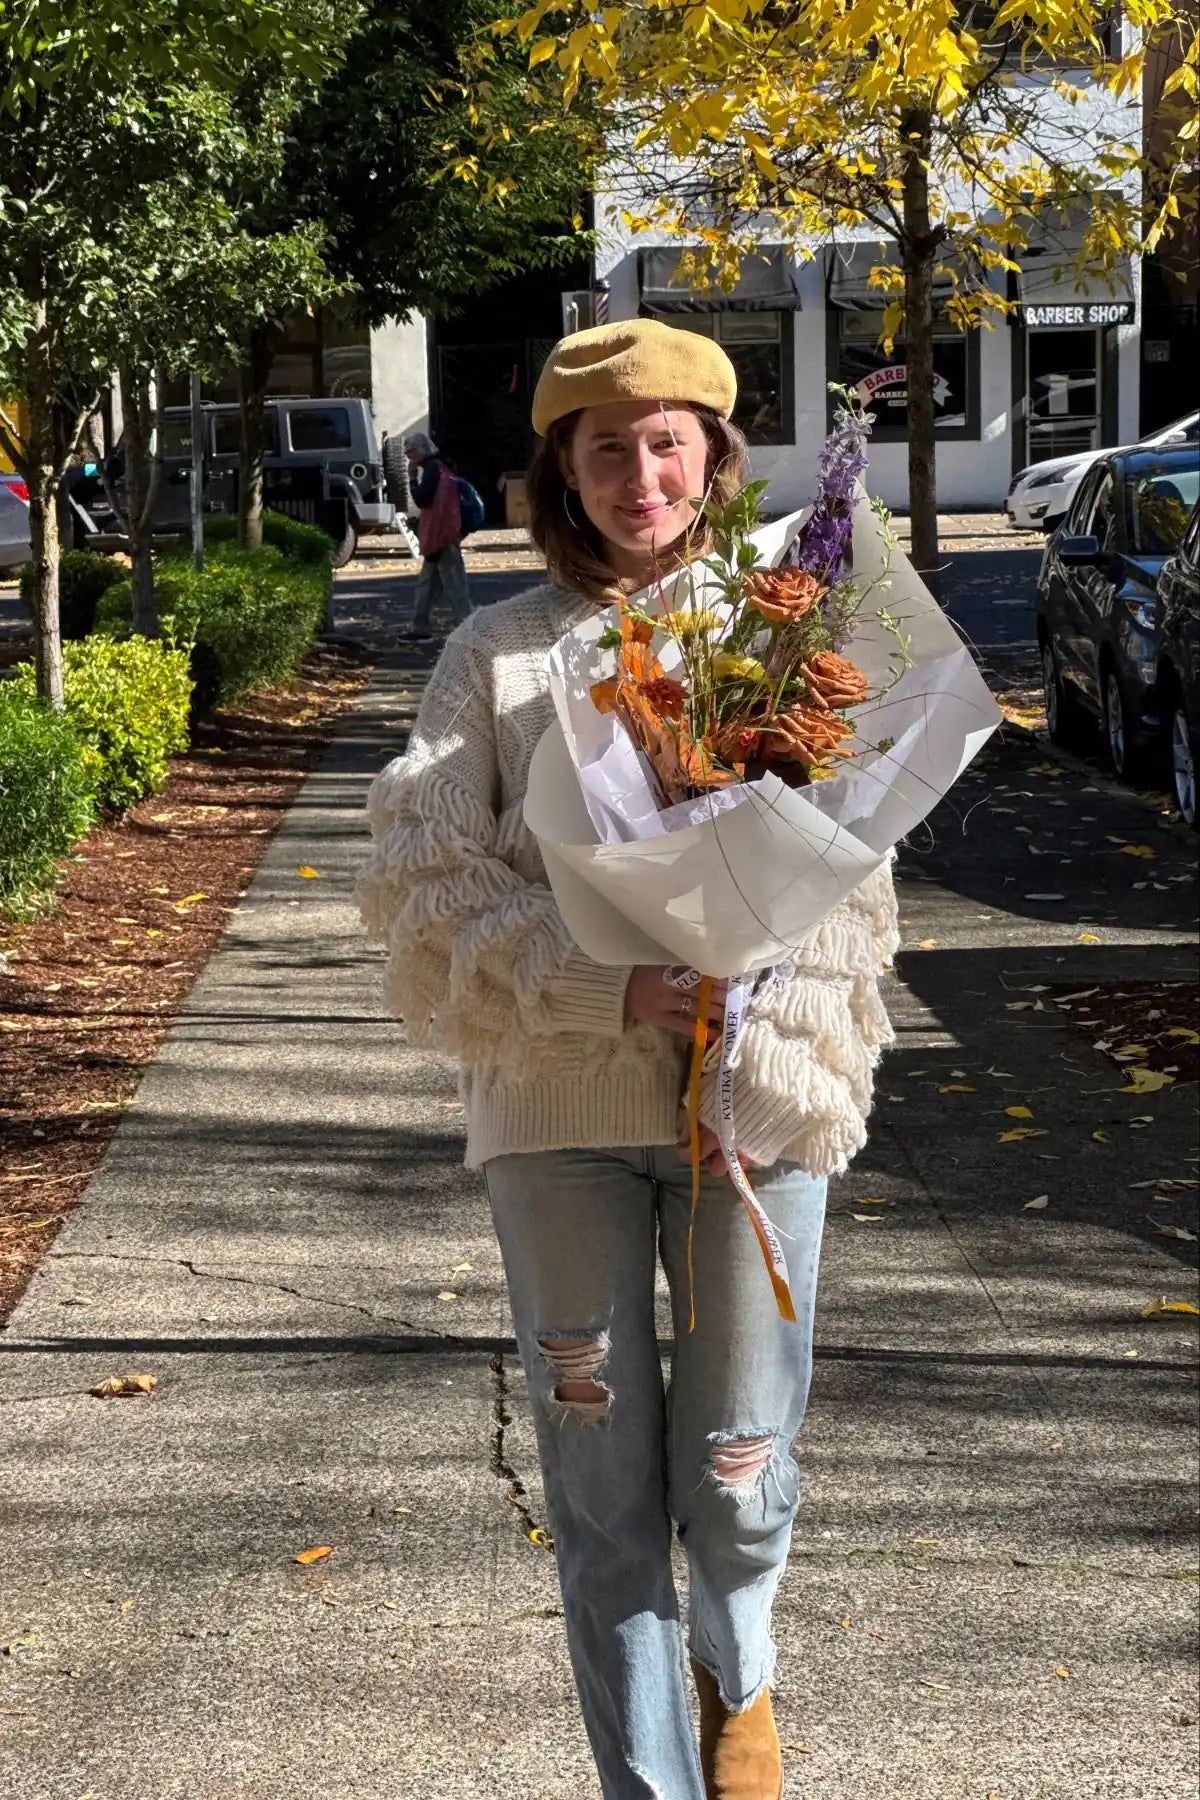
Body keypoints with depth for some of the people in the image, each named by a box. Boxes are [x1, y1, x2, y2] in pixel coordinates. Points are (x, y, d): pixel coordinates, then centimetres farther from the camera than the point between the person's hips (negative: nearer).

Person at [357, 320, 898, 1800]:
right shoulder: (498, 654, 4)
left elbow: (844, 884, 2)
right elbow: (423, 878, -4)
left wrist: (765, 1053, -14)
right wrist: (610, 993, -16)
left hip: (750, 1110, 0)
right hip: (560, 1114, 0)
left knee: (738, 1477, 7)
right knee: (605, 1491, 3)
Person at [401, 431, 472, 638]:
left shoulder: (432, 468, -11)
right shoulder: (435, 467, 20)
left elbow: (422, 499, -17)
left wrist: (413, 477, -7)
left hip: (443, 537, -11)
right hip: (439, 537, 11)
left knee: (454, 585, -11)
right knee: (426, 584, 16)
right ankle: (420, 626, 23)